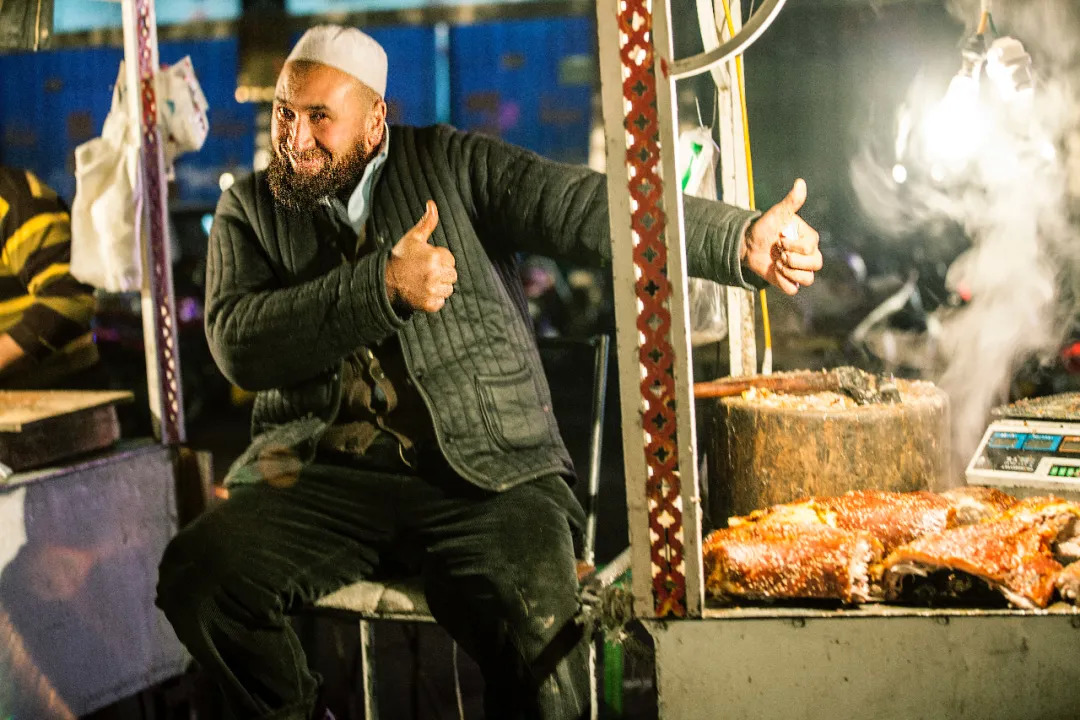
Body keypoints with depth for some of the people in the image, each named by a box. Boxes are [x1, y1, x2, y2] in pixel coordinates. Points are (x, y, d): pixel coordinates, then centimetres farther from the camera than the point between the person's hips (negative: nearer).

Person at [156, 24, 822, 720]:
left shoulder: (452, 166, 7)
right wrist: (383, 287, -15)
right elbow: (236, 341, -5)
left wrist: (742, 239, -18)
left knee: (540, 623, -31)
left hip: (485, 471, -2)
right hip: (322, 473, 3)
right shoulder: (251, 209, 12)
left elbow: (586, 207, -5)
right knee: (199, 573, -23)